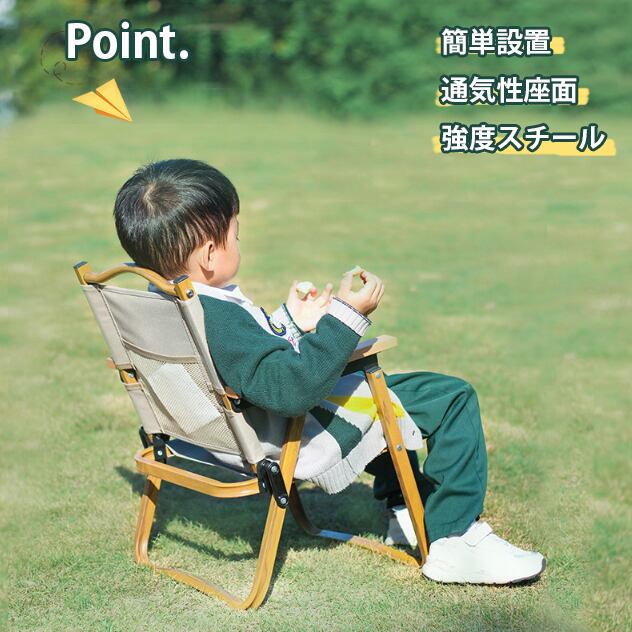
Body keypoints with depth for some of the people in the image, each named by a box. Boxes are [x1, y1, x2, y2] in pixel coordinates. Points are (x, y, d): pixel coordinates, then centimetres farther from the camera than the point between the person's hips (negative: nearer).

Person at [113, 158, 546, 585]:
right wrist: (347, 316, -34)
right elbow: (294, 388, -40)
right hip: (298, 439, -11)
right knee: (451, 400, -6)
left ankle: (406, 509, 40)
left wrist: (291, 322, 17)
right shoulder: (219, 319, -34)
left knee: (373, 381, 35)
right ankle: (455, 543, 4)